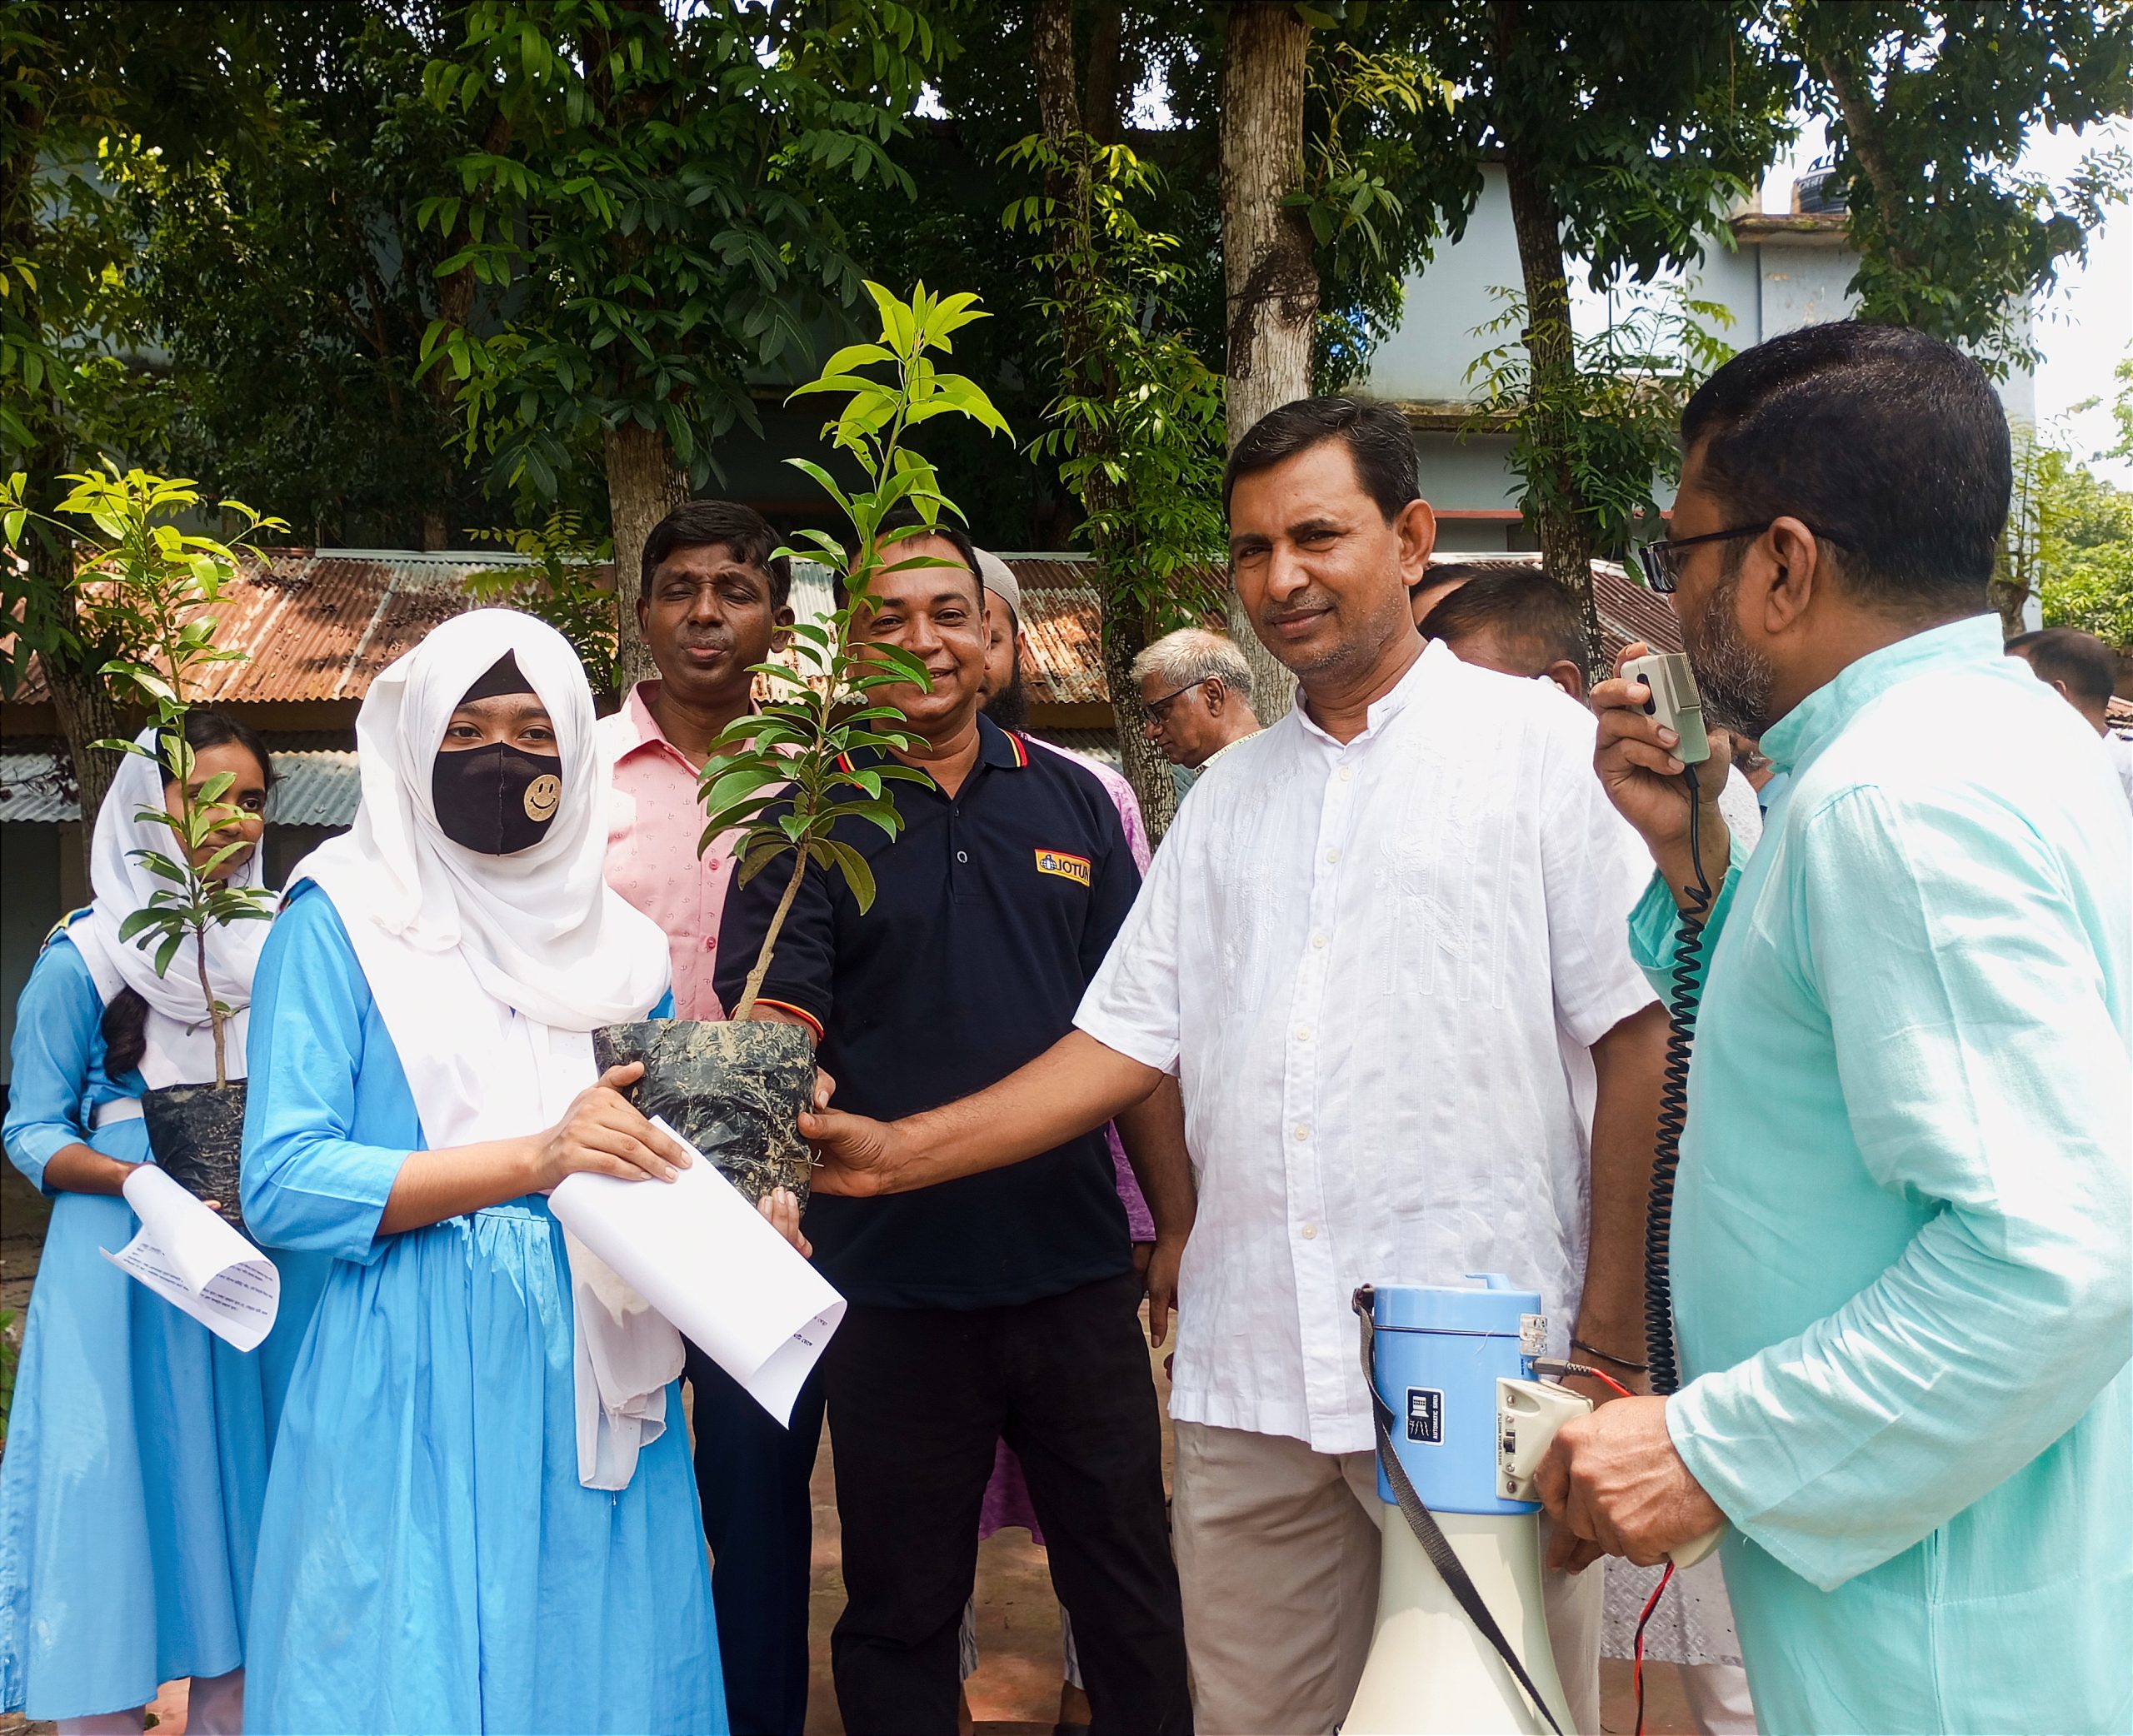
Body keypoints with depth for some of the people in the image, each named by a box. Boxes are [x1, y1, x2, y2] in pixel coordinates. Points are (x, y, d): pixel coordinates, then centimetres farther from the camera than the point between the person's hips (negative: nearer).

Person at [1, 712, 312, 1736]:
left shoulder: (279, 947, 8)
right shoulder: (84, 956, -3)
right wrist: (137, 1180, -19)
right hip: (125, 1263, -4)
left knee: (240, 1485, 10)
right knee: (120, 1491, -1)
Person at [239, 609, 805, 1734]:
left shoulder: (619, 943, 11)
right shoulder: (340, 921, -3)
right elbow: (282, 1184, -12)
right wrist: (534, 1157, -21)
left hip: (596, 1387, 4)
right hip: (414, 1392, -4)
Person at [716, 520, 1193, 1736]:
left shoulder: (1075, 801, 7)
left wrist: (1181, 1226, 7)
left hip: (1077, 1265, 2)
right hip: (892, 1280, -1)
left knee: (1131, 1587, 13)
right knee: (902, 1606, 13)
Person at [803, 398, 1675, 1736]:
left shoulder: (1541, 744, 0)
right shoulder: (1228, 797, 15)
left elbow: (1640, 1036, -5)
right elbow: (1129, 1037, 12)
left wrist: (1612, 1339, -10)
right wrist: (899, 1151, 3)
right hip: (1252, 1376, 5)